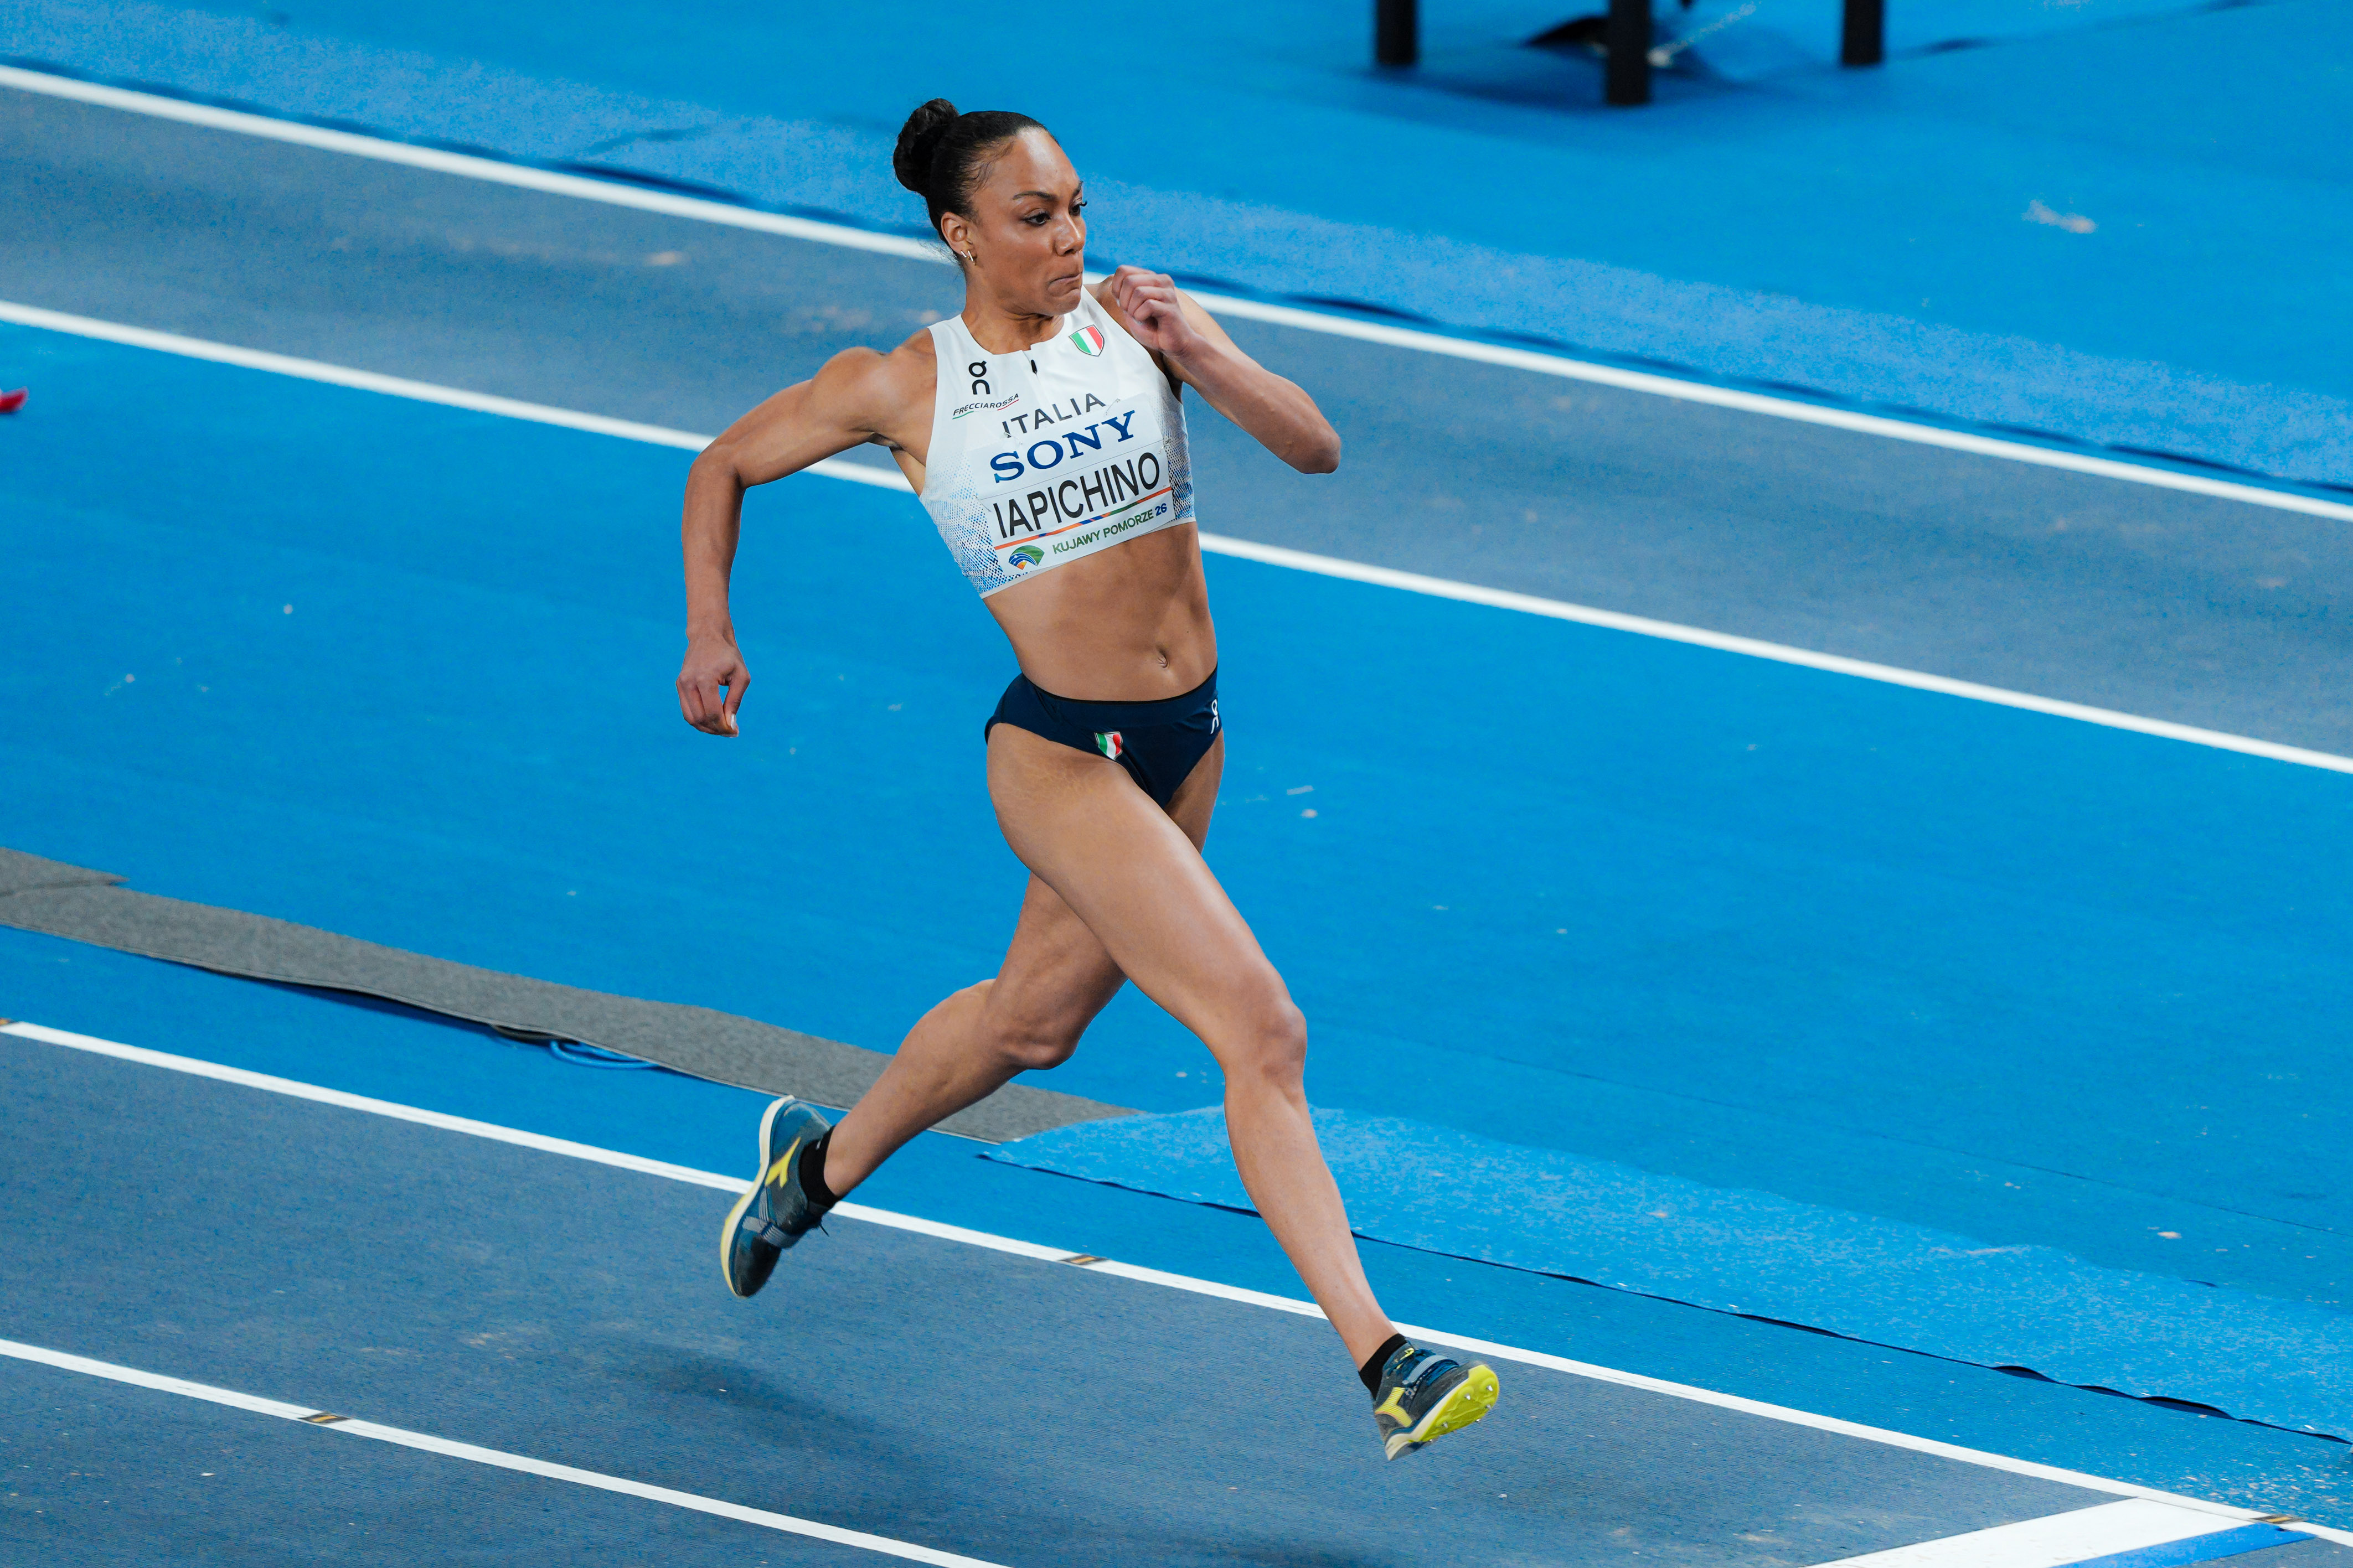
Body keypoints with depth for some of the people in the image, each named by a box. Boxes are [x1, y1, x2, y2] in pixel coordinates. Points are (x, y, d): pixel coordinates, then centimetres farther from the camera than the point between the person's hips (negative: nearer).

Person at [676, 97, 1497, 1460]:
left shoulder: (1134, 316, 0)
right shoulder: (902, 387, -7)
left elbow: (1315, 448, -6)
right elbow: (727, 466, 8)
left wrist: (1198, 353, -20)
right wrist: (710, 634, 0)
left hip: (1188, 738, 6)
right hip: (1063, 754, -6)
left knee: (1034, 1019, 25)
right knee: (1263, 1032, -16)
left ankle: (824, 1162, 53)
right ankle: (1381, 1361, -17)